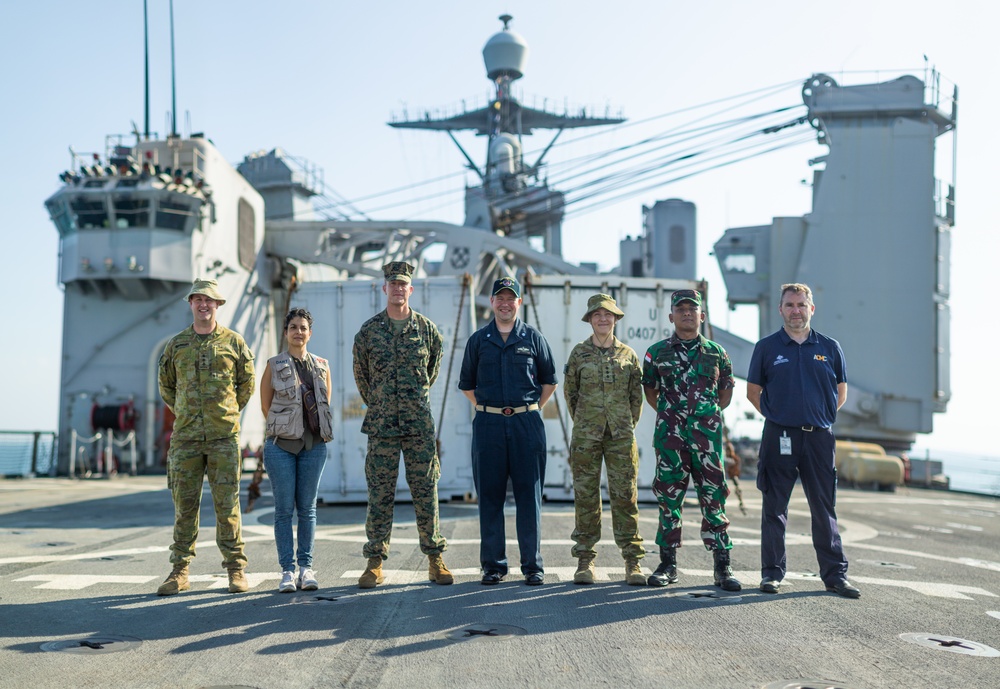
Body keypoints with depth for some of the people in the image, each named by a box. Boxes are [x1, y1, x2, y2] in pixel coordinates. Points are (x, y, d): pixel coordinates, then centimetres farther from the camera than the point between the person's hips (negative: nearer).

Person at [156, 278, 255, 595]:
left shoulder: (233, 342, 5)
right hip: (185, 437, 2)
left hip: (224, 436, -2)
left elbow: (247, 384, 13)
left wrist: (228, 413, 8)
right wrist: (183, 413, 12)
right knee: (184, 504, 4)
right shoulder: (176, 344, 9)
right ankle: (179, 572, 11)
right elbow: (166, 385, 20)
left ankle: (236, 569, 7)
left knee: (227, 503, -1)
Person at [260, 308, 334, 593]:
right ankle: (287, 569, 4)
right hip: (281, 444, -2)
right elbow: (265, 405, 5)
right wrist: (285, 429, 6)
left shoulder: (322, 366, 9)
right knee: (284, 508, -1)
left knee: (307, 507, 5)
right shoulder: (274, 365, 2)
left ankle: (306, 568, 11)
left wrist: (317, 431, 10)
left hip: (313, 444, 2)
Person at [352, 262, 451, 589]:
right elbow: (360, 374, 14)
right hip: (381, 426, 0)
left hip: (419, 425, 0)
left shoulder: (426, 328, 4)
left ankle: (435, 559, 12)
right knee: (380, 494, 2)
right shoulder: (369, 330, 3)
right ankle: (375, 562, 8)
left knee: (425, 491, 3)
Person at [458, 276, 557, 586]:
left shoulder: (533, 337, 6)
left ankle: (533, 565, 8)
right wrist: (487, 408, 10)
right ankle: (493, 565, 11)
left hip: (526, 423, -1)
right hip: (488, 424, 1)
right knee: (490, 495, 3)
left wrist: (531, 409, 7)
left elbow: (549, 381, 14)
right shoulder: (478, 339, 8)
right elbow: (467, 384, 17)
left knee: (529, 494, 1)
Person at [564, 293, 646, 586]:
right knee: (585, 496, 2)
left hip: (621, 435, 0)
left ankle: (633, 562, 4)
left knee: (625, 496, -1)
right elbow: (570, 393, 12)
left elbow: (636, 396, 12)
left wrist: (627, 427, 11)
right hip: (586, 436, 0)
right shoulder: (579, 353, 4)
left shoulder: (628, 355, 7)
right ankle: (585, 561, 8)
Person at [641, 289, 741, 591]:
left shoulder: (716, 352, 9)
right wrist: (669, 414, 9)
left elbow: (727, 390, 19)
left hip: (707, 433, 0)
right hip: (670, 434, 0)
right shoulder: (657, 352, 7)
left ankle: (722, 567, 4)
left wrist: (711, 413, 9)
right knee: (669, 498, 4)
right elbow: (649, 390, 16)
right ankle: (668, 564, 13)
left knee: (713, 499, -1)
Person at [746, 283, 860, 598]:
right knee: (774, 508, 4)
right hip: (779, 438, -1)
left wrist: (819, 418, 7)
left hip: (819, 437, 1)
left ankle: (835, 573, 12)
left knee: (825, 508, 6)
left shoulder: (829, 347, 7)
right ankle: (772, 572, 12)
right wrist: (776, 416, 3)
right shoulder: (767, 347, 3)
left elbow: (841, 393, 14)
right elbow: (753, 391, 9)